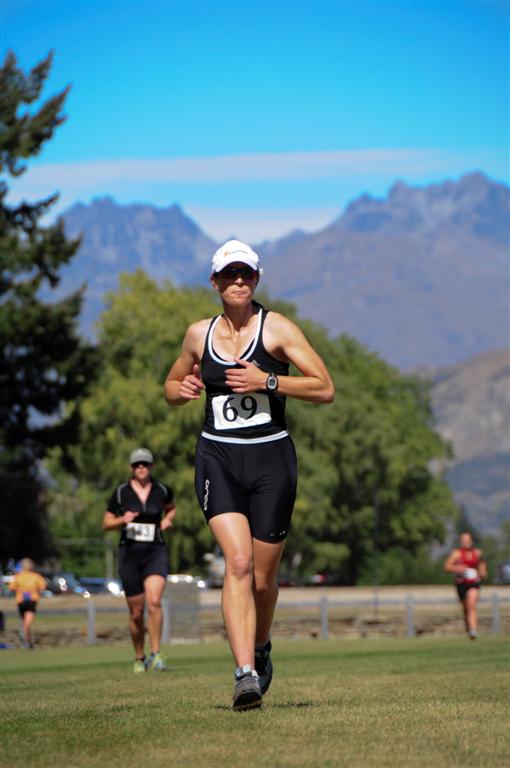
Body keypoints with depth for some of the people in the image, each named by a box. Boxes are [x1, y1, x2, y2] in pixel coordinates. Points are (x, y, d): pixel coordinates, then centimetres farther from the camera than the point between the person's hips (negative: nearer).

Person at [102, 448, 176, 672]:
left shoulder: (162, 491, 5)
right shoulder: (121, 492, 1)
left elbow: (171, 508, 27)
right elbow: (106, 523, 6)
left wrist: (167, 520, 5)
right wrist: (122, 520, -13)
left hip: (156, 552, 0)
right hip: (129, 553, 0)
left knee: (154, 601, -23)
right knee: (136, 613, 5)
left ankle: (156, 654, -19)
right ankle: (139, 658, 23)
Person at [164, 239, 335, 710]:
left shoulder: (277, 329, -2)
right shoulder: (199, 334, 8)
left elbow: (325, 389, -6)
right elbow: (172, 387, 24)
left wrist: (266, 380, -16)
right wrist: (182, 390, 0)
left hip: (271, 459, -1)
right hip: (217, 458, 1)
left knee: (263, 578, 6)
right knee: (238, 561, -20)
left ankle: (260, 648, 37)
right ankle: (245, 673, -26)